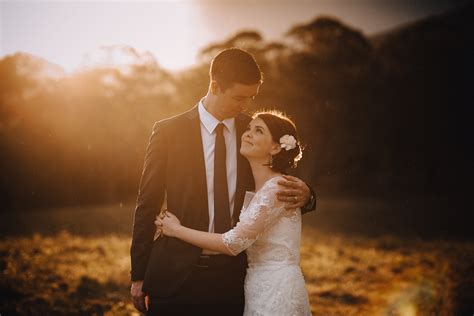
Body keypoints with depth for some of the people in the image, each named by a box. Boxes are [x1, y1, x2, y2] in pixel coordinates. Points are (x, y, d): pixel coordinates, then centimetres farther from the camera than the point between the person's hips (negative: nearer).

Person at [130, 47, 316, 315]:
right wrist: (139, 275, 0)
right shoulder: (169, 132, -3)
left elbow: (275, 197, 11)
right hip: (176, 275, -2)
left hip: (233, 274, 2)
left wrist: (304, 195, -13)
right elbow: (147, 205, 0)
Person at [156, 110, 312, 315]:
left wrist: (177, 230, -9)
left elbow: (234, 243, -18)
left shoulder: (278, 188, -16)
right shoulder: (256, 190, 12)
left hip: (276, 293, -8)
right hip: (258, 290, 8)